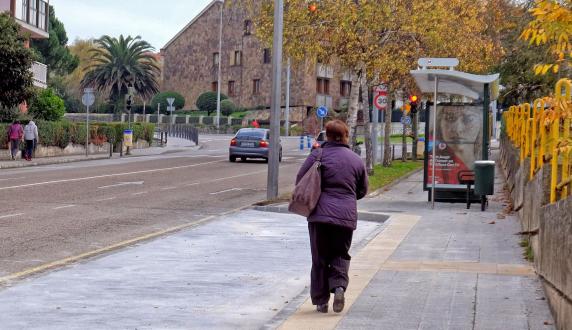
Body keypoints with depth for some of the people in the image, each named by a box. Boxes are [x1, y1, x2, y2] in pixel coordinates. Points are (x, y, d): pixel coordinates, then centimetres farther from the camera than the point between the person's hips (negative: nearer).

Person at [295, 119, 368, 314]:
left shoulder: (318, 155, -3)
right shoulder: (356, 160, 7)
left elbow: (300, 181, 0)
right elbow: (363, 190, 16)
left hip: (320, 215, -2)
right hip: (347, 216, 2)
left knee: (320, 257, 8)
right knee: (340, 255, 16)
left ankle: (321, 300, 9)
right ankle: (339, 286, -9)